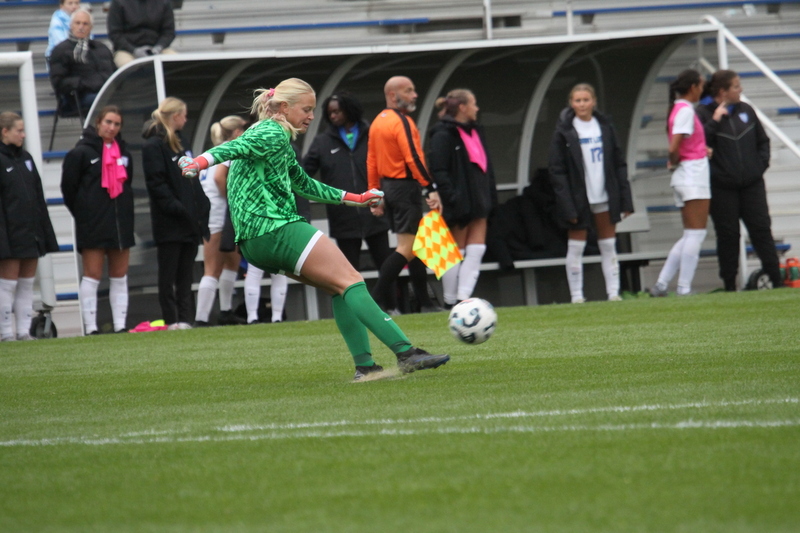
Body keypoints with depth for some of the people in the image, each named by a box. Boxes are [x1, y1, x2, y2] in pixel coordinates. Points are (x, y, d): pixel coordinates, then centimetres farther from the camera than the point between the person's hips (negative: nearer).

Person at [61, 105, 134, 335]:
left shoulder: (123, 152, 12)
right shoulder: (82, 152, -7)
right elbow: (68, 187, -5)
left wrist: (124, 210, 13)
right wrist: (81, 212, -1)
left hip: (120, 221, 6)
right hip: (93, 225, -6)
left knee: (120, 276, 6)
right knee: (92, 275, -6)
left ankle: (120, 325, 9)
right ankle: (90, 328, -5)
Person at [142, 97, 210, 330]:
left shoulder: (179, 143, 19)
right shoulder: (153, 145, -8)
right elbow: (156, 183, -15)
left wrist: (201, 205, 10)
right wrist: (176, 208, -19)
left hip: (189, 221, 8)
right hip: (169, 223, -8)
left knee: (185, 273, 7)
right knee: (169, 273, -4)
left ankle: (185, 318, 8)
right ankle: (171, 319, -3)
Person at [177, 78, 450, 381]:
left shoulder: (280, 140, 25)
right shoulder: (274, 135, -7)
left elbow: (303, 185, 36)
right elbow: (236, 148, -25)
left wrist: (355, 198, 41)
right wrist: (200, 162, -44)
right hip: (277, 228, -11)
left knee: (337, 288, 13)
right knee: (350, 281, -11)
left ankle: (364, 365, 6)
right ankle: (406, 353, -17)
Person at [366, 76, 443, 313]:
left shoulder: (377, 122, 13)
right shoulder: (402, 122, -14)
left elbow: (371, 161, 15)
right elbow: (413, 159, -22)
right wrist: (431, 189, -23)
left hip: (387, 186, 10)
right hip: (406, 187, -10)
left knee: (415, 245, 15)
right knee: (406, 248, -9)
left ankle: (424, 301, 16)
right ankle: (376, 300, -14)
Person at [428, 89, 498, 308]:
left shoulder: (475, 131, 15)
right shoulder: (443, 135, -13)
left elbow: (486, 165, 20)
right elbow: (438, 171, -18)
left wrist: (490, 195, 13)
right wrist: (451, 198, -23)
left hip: (478, 200, 8)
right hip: (459, 203, -8)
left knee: (476, 251, 0)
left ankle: (463, 297, -2)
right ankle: (450, 301, 7)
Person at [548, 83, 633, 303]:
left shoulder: (604, 126, 6)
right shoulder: (564, 132, -5)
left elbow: (619, 163, 8)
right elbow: (557, 170, -7)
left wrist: (625, 199, 1)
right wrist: (567, 206, -13)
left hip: (604, 196, 3)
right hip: (579, 199, -3)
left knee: (609, 246, 5)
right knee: (576, 247, 1)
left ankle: (613, 291, 7)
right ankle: (576, 295, 5)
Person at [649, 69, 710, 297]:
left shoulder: (679, 109, 15)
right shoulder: (686, 111, -14)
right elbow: (673, 148, -23)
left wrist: (702, 150, 3)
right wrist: (675, 163, -3)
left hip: (685, 177, 9)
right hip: (693, 175, -9)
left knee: (690, 236, 12)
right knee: (695, 234, -6)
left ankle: (661, 284, 8)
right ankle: (684, 289, -7)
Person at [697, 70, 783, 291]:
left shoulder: (746, 110, 11)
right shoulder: (704, 114, -3)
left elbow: (762, 140, 20)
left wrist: (761, 164, 7)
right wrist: (715, 120, -18)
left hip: (752, 184, 4)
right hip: (722, 187, -4)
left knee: (761, 230, 1)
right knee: (728, 235, 0)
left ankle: (777, 280, 1)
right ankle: (730, 285, 6)